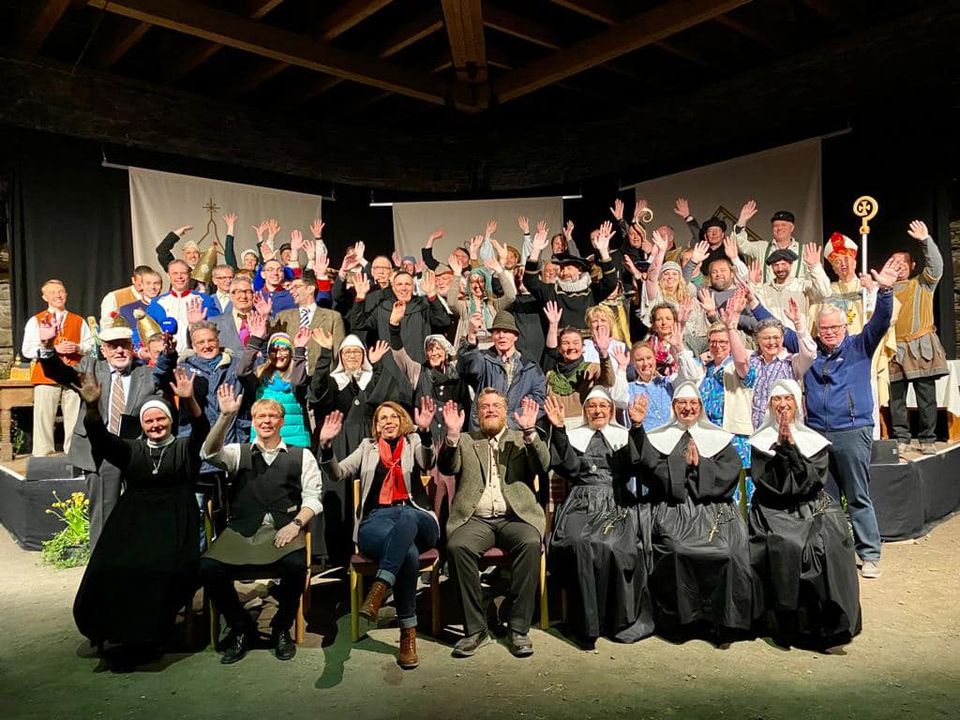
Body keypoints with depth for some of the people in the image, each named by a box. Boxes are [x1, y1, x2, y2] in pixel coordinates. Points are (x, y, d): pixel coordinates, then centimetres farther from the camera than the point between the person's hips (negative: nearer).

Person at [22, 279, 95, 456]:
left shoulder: (78, 321, 16)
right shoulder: (36, 321, 7)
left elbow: (90, 345, 15)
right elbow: (27, 351, -1)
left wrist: (77, 348, -6)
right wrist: (54, 348, -12)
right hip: (46, 376, -2)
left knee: (75, 420, 1)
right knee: (44, 419, -4)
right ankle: (43, 458, 3)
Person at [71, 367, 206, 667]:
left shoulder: (185, 449, 13)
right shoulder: (130, 450, 19)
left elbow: (201, 431, -7)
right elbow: (101, 438, 2)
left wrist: (189, 401, -27)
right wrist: (93, 407, -19)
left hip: (174, 524, -2)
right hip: (132, 521, 2)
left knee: (164, 571, -27)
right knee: (112, 570, -23)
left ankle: (145, 640, -11)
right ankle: (116, 631, -3)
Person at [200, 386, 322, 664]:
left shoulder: (302, 456, 16)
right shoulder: (239, 452, 18)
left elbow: (312, 498, 8)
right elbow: (210, 453, -4)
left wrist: (296, 524, -10)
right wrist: (226, 416, -15)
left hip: (284, 529, -1)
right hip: (242, 529, 2)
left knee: (295, 564, -33)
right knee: (208, 567, -26)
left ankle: (282, 628, -2)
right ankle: (241, 628, 2)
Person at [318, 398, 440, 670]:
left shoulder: (414, 442, 19)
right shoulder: (368, 447, 24)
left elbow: (427, 463, -5)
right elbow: (338, 474, 11)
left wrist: (425, 431, -25)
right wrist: (326, 445, -8)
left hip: (415, 517, 0)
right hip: (376, 520, 0)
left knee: (406, 518, -40)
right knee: (407, 551, -35)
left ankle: (378, 591, -49)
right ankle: (408, 632, -31)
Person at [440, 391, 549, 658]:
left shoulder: (521, 439, 18)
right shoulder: (464, 441, 19)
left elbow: (542, 466, 0)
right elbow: (447, 468, 2)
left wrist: (530, 431, -14)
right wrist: (452, 434, -13)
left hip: (514, 517, 0)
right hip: (475, 519, 1)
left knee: (531, 543, -32)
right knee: (456, 546, -30)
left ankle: (519, 628, -20)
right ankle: (475, 628, -17)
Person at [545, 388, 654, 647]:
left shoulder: (625, 436, 20)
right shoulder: (573, 436, 21)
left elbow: (637, 464, 1)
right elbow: (570, 466, 2)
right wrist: (558, 428, -7)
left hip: (616, 504, 0)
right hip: (582, 503, 0)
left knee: (614, 546, -30)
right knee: (580, 543, -30)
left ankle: (622, 620, -13)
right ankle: (589, 623, -21)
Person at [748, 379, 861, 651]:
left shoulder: (814, 441, 10)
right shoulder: (761, 440, 9)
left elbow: (811, 480, -6)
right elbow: (763, 481, -4)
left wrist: (791, 445, -11)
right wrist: (779, 446, -10)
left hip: (812, 509, 1)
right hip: (772, 512, -1)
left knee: (824, 545, -26)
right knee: (781, 547, -28)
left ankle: (823, 622, -12)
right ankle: (782, 621, -14)